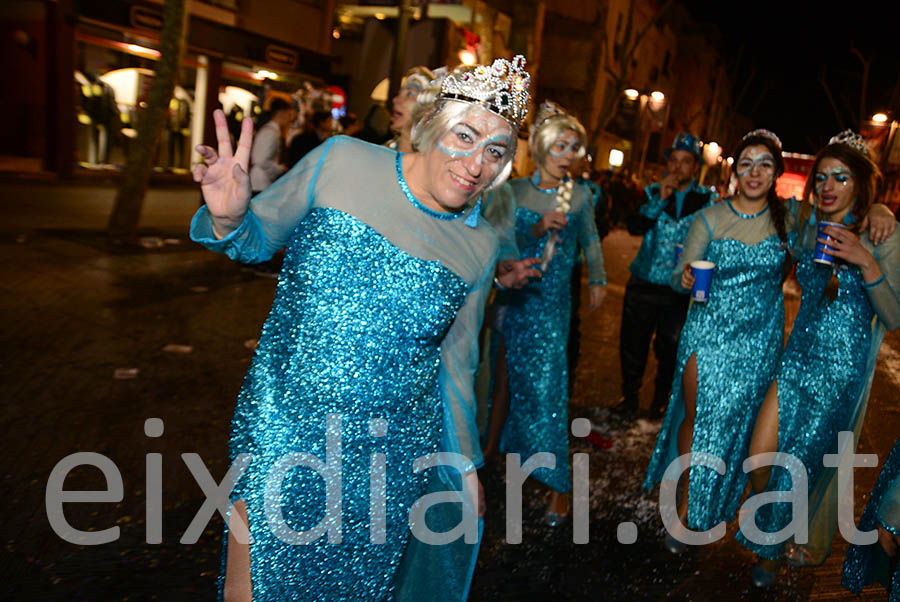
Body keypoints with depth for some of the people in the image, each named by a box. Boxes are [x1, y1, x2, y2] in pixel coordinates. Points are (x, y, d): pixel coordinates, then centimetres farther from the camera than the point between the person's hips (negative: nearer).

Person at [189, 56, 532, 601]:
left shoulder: (479, 247, -2)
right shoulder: (341, 162, -10)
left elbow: (455, 365, 9)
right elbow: (261, 237, 4)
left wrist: (466, 463, 15)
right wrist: (229, 219, -20)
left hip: (386, 464, 2)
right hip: (279, 433, -1)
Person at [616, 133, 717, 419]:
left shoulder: (708, 199, 1)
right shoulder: (653, 192, 5)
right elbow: (634, 226, -9)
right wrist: (660, 200, -16)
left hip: (681, 289, -1)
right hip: (644, 284, 1)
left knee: (669, 350, 9)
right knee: (633, 344, 7)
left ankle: (661, 398, 30)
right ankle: (629, 395, 26)